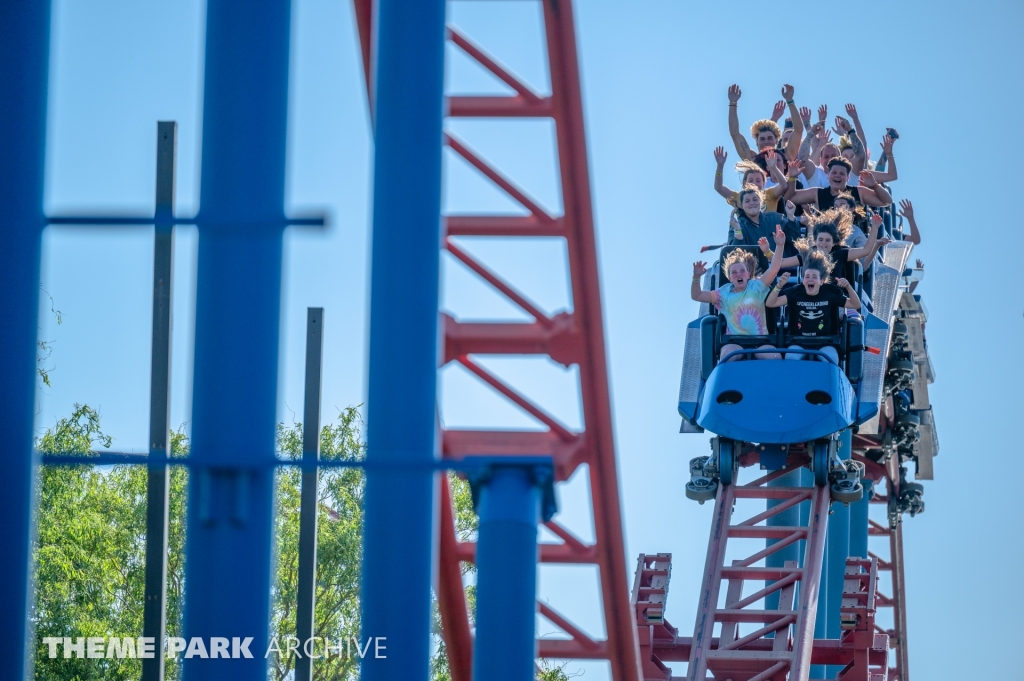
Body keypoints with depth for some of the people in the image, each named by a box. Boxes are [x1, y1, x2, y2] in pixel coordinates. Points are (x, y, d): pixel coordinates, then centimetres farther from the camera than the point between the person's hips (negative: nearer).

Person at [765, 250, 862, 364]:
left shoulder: (829, 295, 3)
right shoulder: (796, 294, 2)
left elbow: (856, 305, 1)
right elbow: (770, 303, -6)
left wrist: (848, 287, -16)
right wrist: (779, 286, -22)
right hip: (799, 343, 0)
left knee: (830, 358, -31)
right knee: (791, 358, -31)